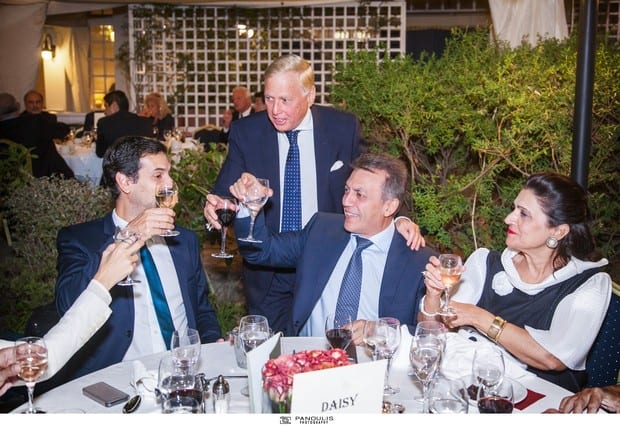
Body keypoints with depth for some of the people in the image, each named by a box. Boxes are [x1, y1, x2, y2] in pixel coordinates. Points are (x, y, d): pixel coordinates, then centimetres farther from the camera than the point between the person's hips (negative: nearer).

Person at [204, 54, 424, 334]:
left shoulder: (344, 128, -7)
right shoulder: (245, 132, -5)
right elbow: (225, 192, -5)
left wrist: (399, 220, -19)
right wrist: (215, 206, -28)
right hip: (268, 276, 1)